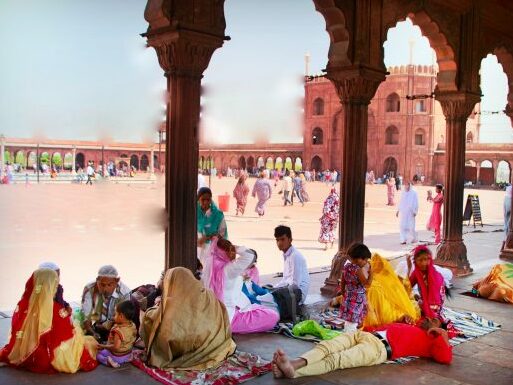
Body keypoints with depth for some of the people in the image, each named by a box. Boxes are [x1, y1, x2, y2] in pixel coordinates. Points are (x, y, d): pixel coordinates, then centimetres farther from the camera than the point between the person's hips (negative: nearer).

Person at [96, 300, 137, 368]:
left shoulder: (118, 331, -33)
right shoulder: (133, 326, -10)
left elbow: (116, 347, -32)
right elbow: (133, 340, 5)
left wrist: (103, 346, -20)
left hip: (117, 356, -7)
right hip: (128, 354, 7)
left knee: (97, 354, 10)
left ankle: (108, 361, -12)